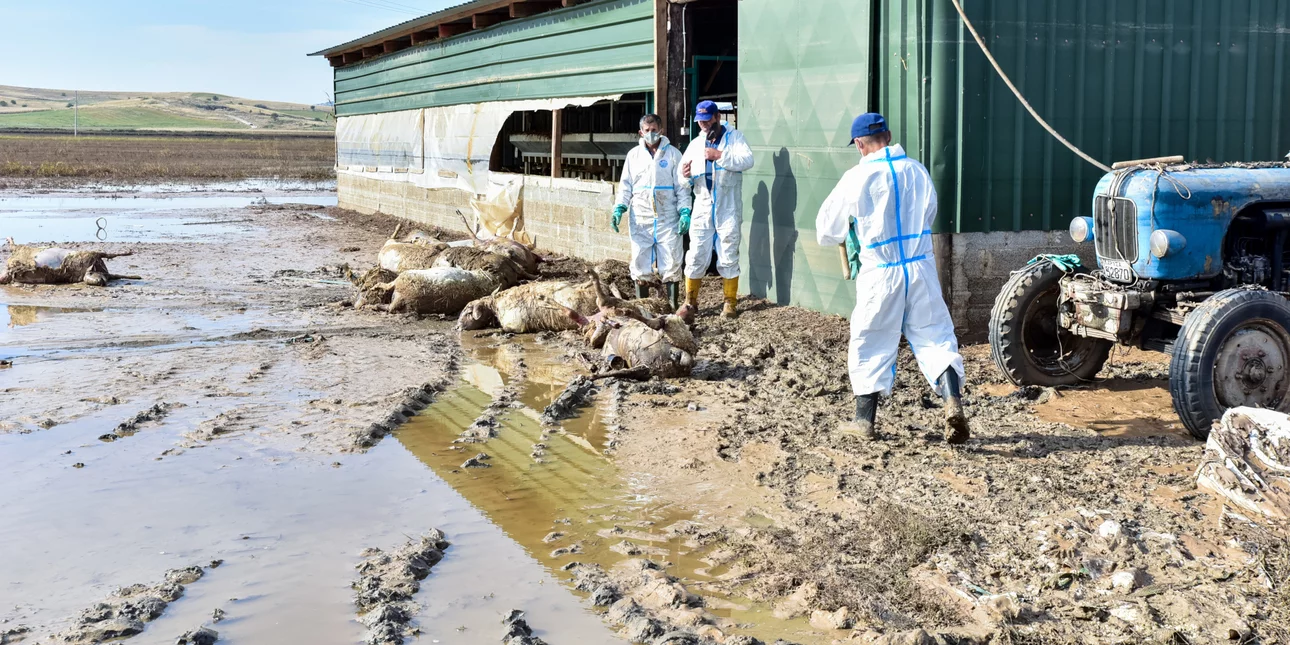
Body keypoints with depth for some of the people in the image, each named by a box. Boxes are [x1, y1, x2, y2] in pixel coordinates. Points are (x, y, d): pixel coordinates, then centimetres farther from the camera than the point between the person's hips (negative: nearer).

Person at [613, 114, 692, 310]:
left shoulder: (673, 153, 5)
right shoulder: (634, 155, 12)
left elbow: (682, 186, 5)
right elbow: (626, 185, 13)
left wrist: (684, 211, -6)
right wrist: (619, 208, -1)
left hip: (668, 219, -2)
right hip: (640, 220, 2)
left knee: (671, 265, -2)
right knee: (640, 265, 3)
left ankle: (674, 306, 7)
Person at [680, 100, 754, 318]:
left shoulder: (734, 137, 3)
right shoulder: (695, 144, 14)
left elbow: (747, 160, -15)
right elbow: (685, 182, 13)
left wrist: (720, 155, -22)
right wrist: (686, 175, -11)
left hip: (728, 210, -3)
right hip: (703, 208, 3)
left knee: (729, 257, 3)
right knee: (696, 256, 2)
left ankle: (730, 303, 11)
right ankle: (690, 301, 13)